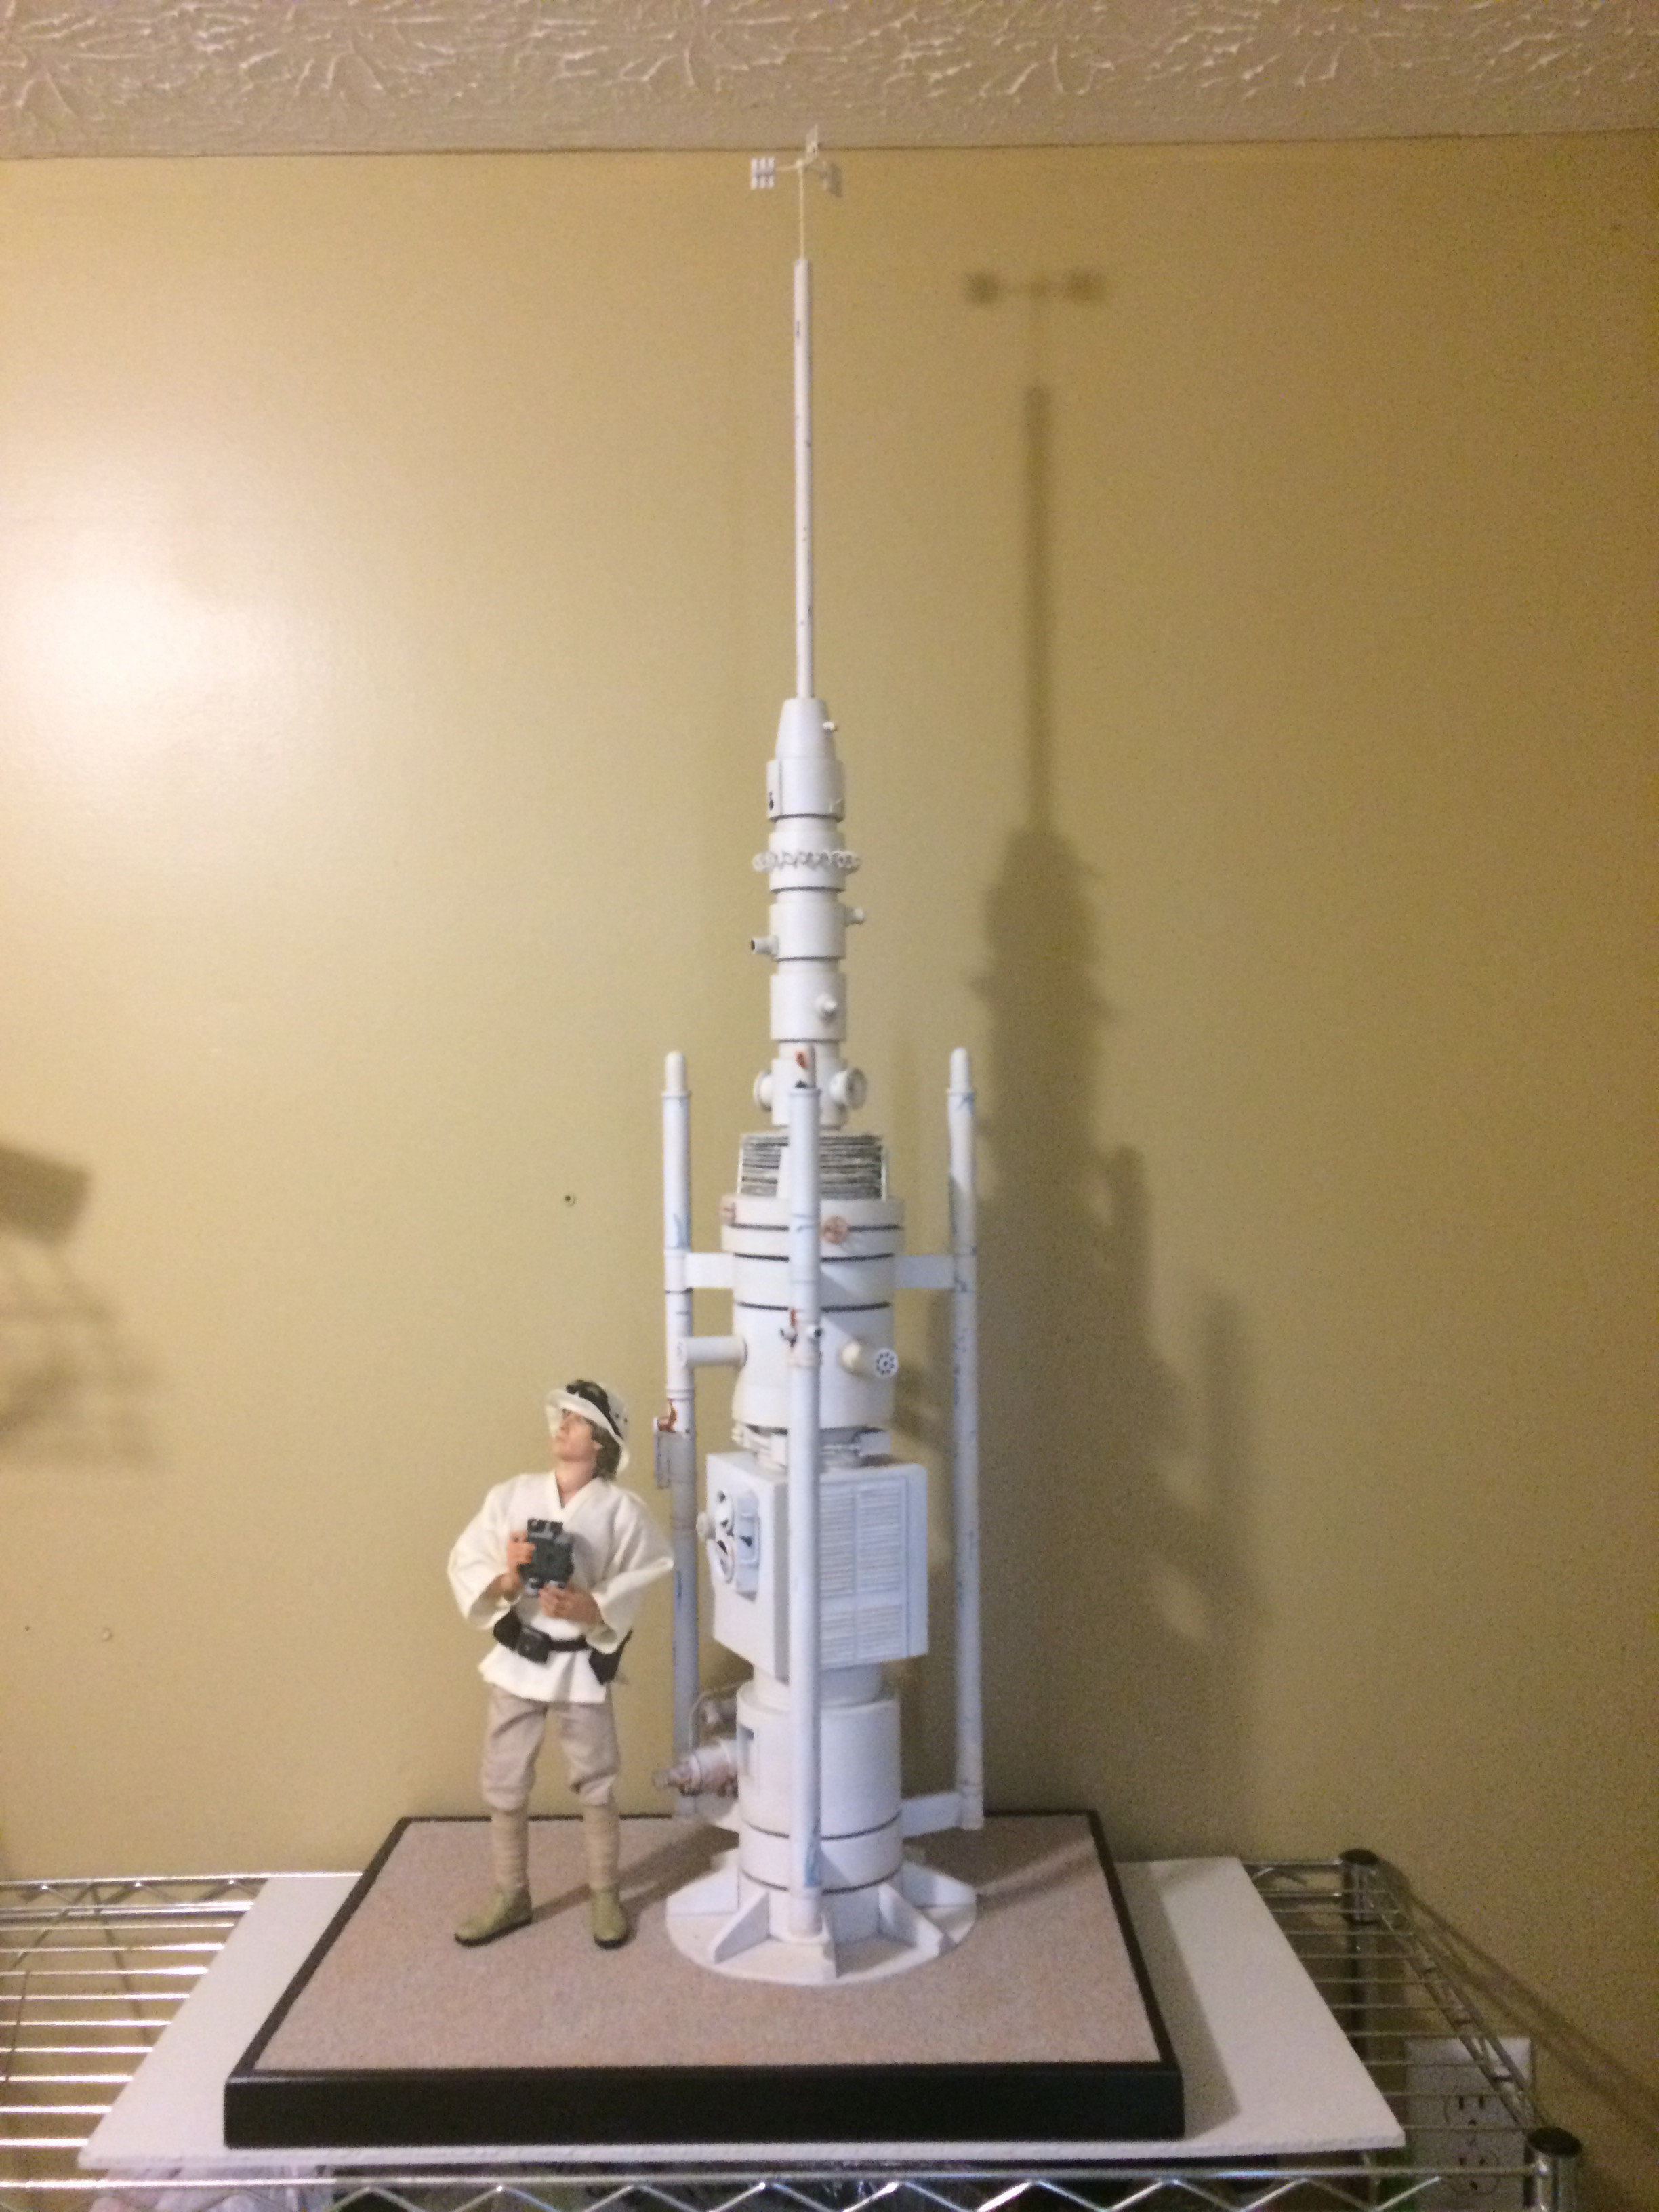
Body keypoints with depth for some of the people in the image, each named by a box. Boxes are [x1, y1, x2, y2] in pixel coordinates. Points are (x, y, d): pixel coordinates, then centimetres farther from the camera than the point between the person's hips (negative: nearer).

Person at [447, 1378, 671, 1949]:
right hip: (517, 1660, 3)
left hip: (582, 1666, -2)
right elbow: (465, 1567, -5)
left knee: (597, 1787, 11)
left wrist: (589, 1609, -25)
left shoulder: (622, 1511, -10)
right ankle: (510, 1896, 35)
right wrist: (504, 1580, -24)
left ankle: (604, 1895, 32)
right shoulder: (510, 1497, -4)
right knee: (504, 1787, 14)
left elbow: (643, 1591, -10)